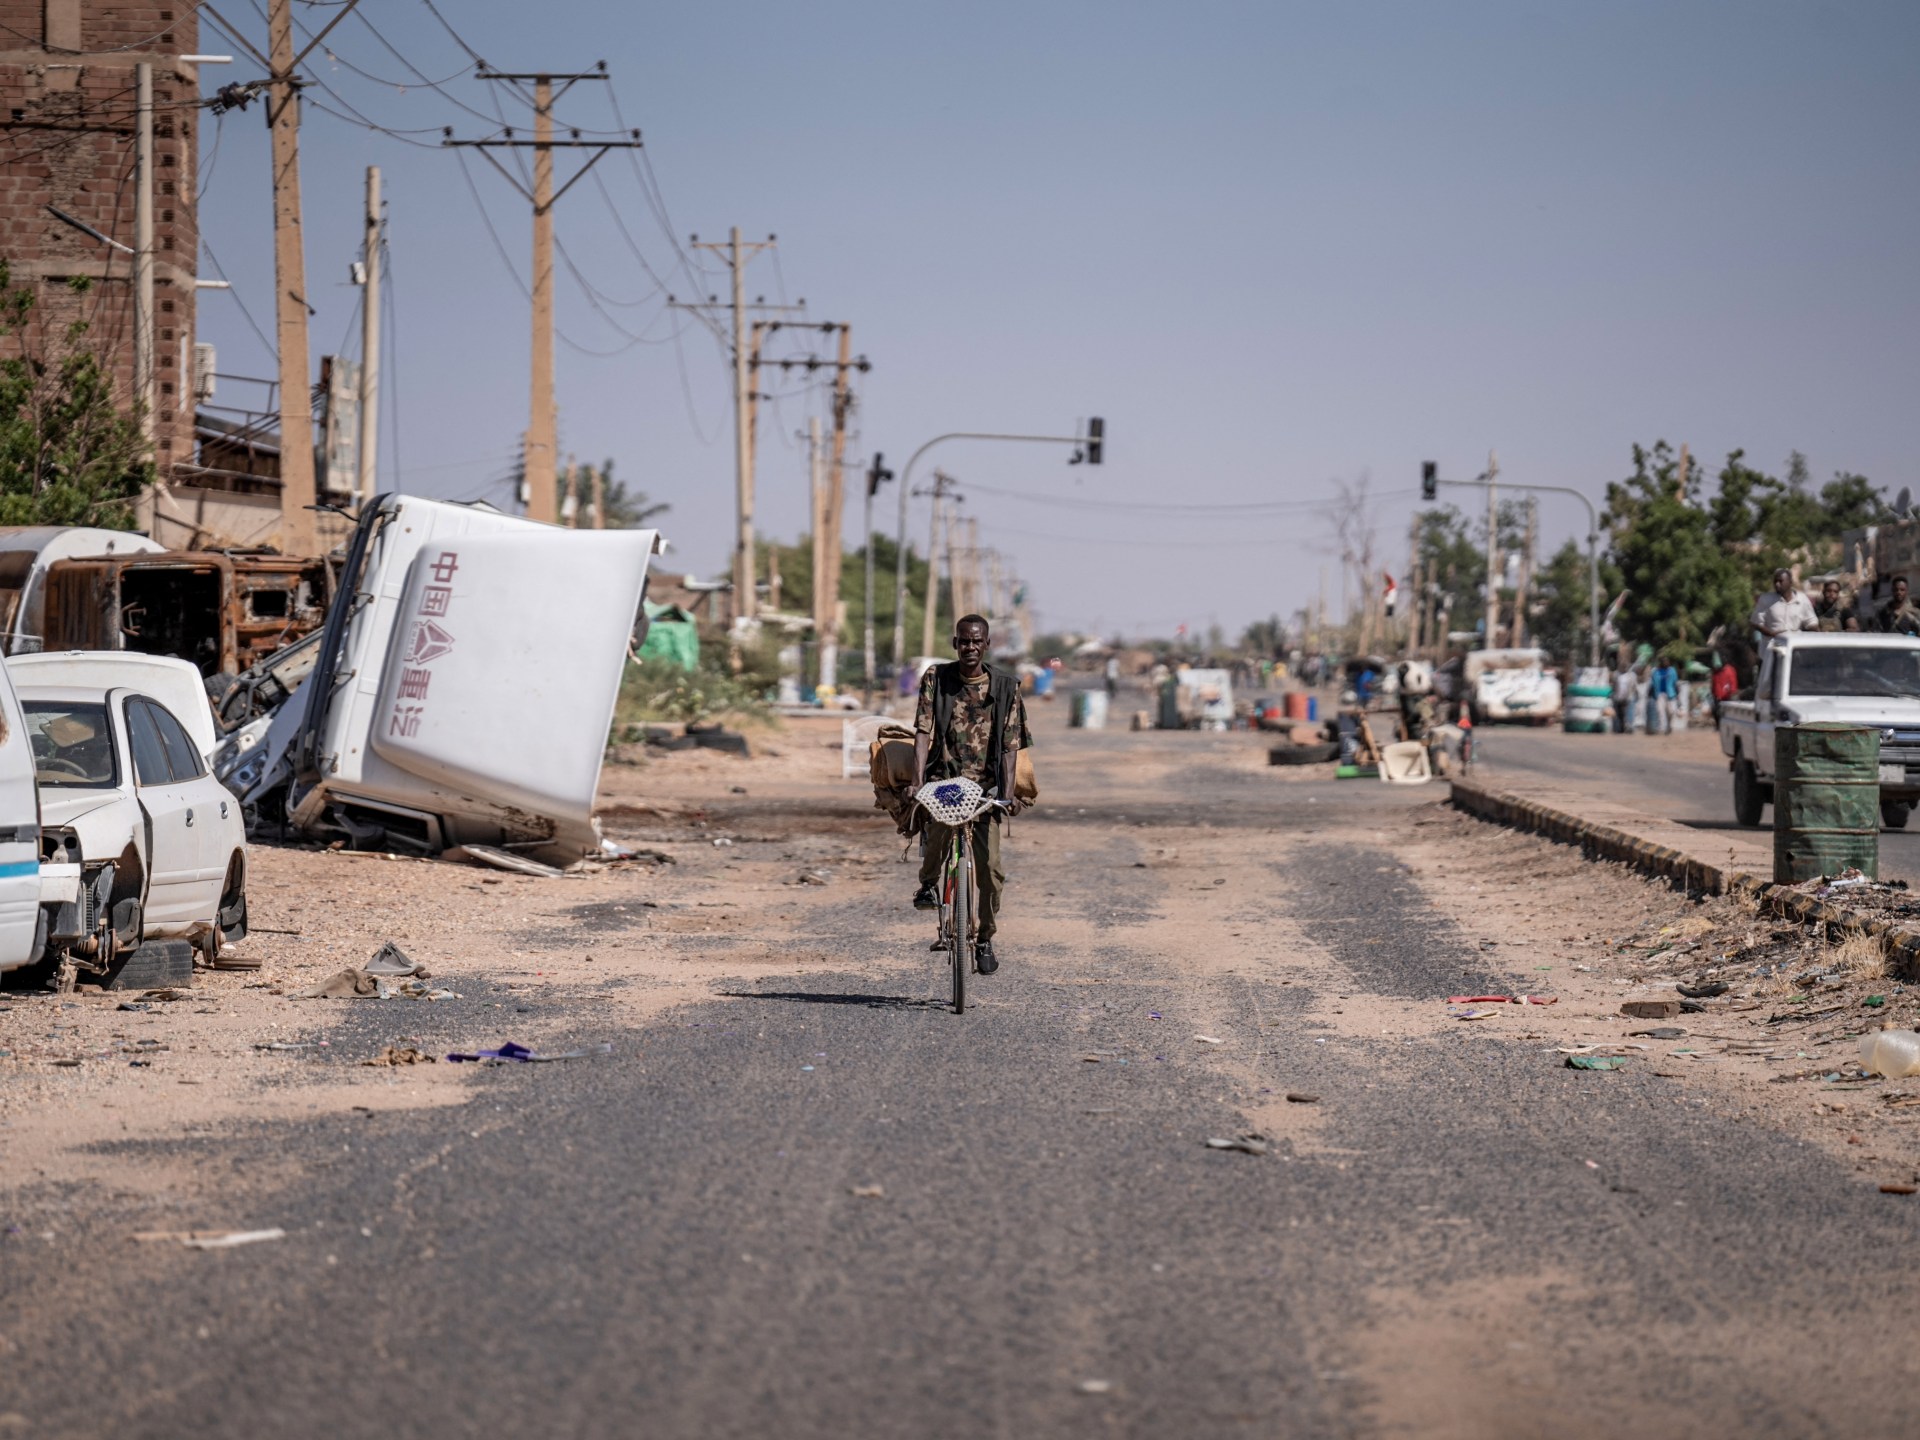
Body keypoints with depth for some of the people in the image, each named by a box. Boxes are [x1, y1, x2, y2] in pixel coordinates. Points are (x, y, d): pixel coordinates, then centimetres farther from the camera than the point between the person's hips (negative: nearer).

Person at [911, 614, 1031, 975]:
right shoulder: (936, 679, 1)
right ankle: (928, 882, -7)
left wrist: (1008, 792, -13)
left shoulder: (1005, 686, 2)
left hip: (985, 783, 1)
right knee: (939, 817, -35)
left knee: (990, 869, -4)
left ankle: (985, 940, 17)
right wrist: (917, 782, -20)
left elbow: (1009, 745, -1)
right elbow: (923, 732, -8)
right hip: (944, 776, -1)